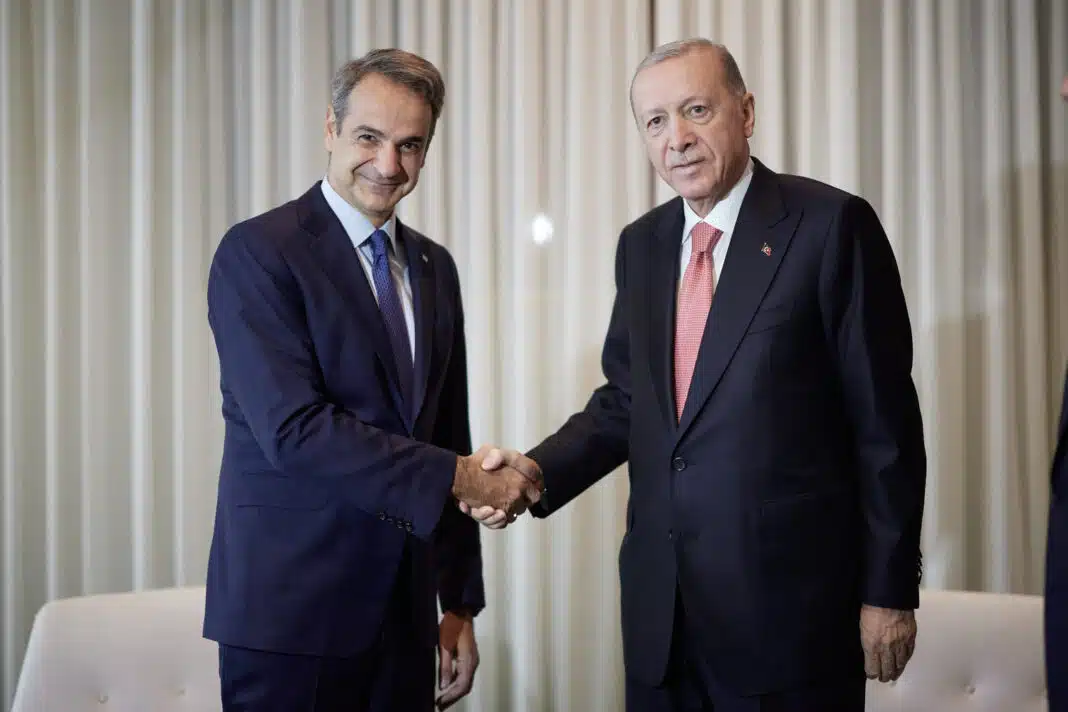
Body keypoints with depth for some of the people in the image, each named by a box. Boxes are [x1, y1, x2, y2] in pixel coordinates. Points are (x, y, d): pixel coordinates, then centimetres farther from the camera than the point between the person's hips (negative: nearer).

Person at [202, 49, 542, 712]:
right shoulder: (257, 251, -9)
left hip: (404, 610, 6)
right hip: (291, 608, -6)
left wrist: (461, 603, 13)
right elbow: (294, 428, -20)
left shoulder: (434, 266, 11)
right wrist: (455, 477, -18)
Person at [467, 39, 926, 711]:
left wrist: (889, 591, -7)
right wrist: (539, 469, -5)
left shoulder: (832, 224, -8)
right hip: (661, 604, 5)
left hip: (790, 597, -5)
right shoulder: (641, 244, 10)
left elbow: (886, 423, -8)